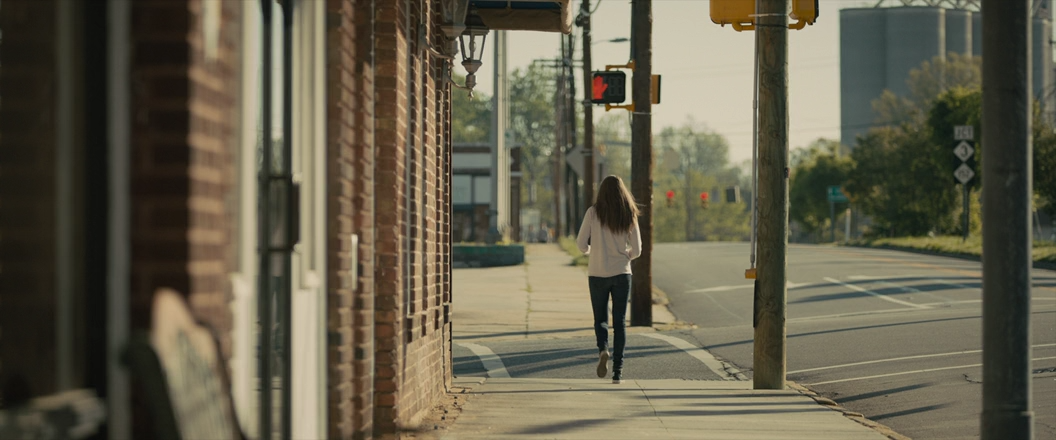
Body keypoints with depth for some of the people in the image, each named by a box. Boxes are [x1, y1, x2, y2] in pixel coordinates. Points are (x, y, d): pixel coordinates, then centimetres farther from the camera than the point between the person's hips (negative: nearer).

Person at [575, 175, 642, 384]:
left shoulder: (593, 212, -5)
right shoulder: (629, 216, 1)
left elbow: (581, 244, -4)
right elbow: (636, 250, 1)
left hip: (597, 274, -1)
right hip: (621, 273, 1)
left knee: (600, 319, 13)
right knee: (619, 322, 7)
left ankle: (603, 349, -17)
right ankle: (618, 371, 0)